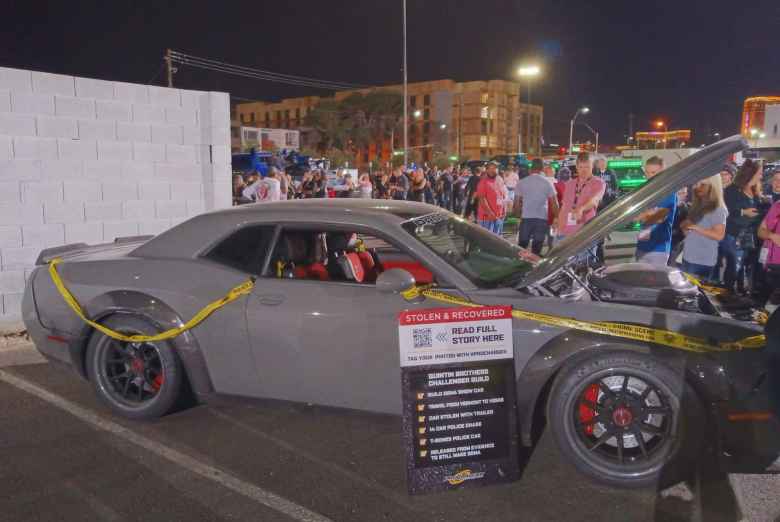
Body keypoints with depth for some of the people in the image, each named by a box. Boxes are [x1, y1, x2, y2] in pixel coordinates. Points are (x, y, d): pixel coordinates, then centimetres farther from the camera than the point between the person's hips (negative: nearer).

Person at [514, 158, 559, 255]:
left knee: (521, 247, 10)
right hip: (542, 218, 0)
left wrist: (518, 214, 18)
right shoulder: (547, 183, 1)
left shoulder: (521, 182, 2)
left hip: (526, 218, 0)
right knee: (537, 248, 3)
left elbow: (517, 203, 3)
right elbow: (554, 203, 1)